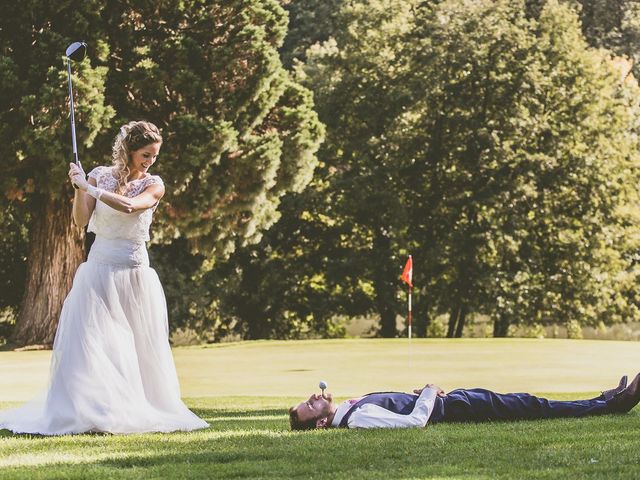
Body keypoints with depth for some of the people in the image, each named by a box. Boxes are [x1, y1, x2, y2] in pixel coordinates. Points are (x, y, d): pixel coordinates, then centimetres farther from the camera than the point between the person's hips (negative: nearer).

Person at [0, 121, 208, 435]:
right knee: (89, 341, -7)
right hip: (99, 269, 0)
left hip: (135, 273, 0)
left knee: (138, 347, 2)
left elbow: (129, 206, -20)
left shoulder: (154, 185, 0)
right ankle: (85, 411, -6)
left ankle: (137, 411, 11)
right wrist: (80, 187, -17)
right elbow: (81, 220, -4)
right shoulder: (100, 175, 3)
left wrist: (89, 187, -16)